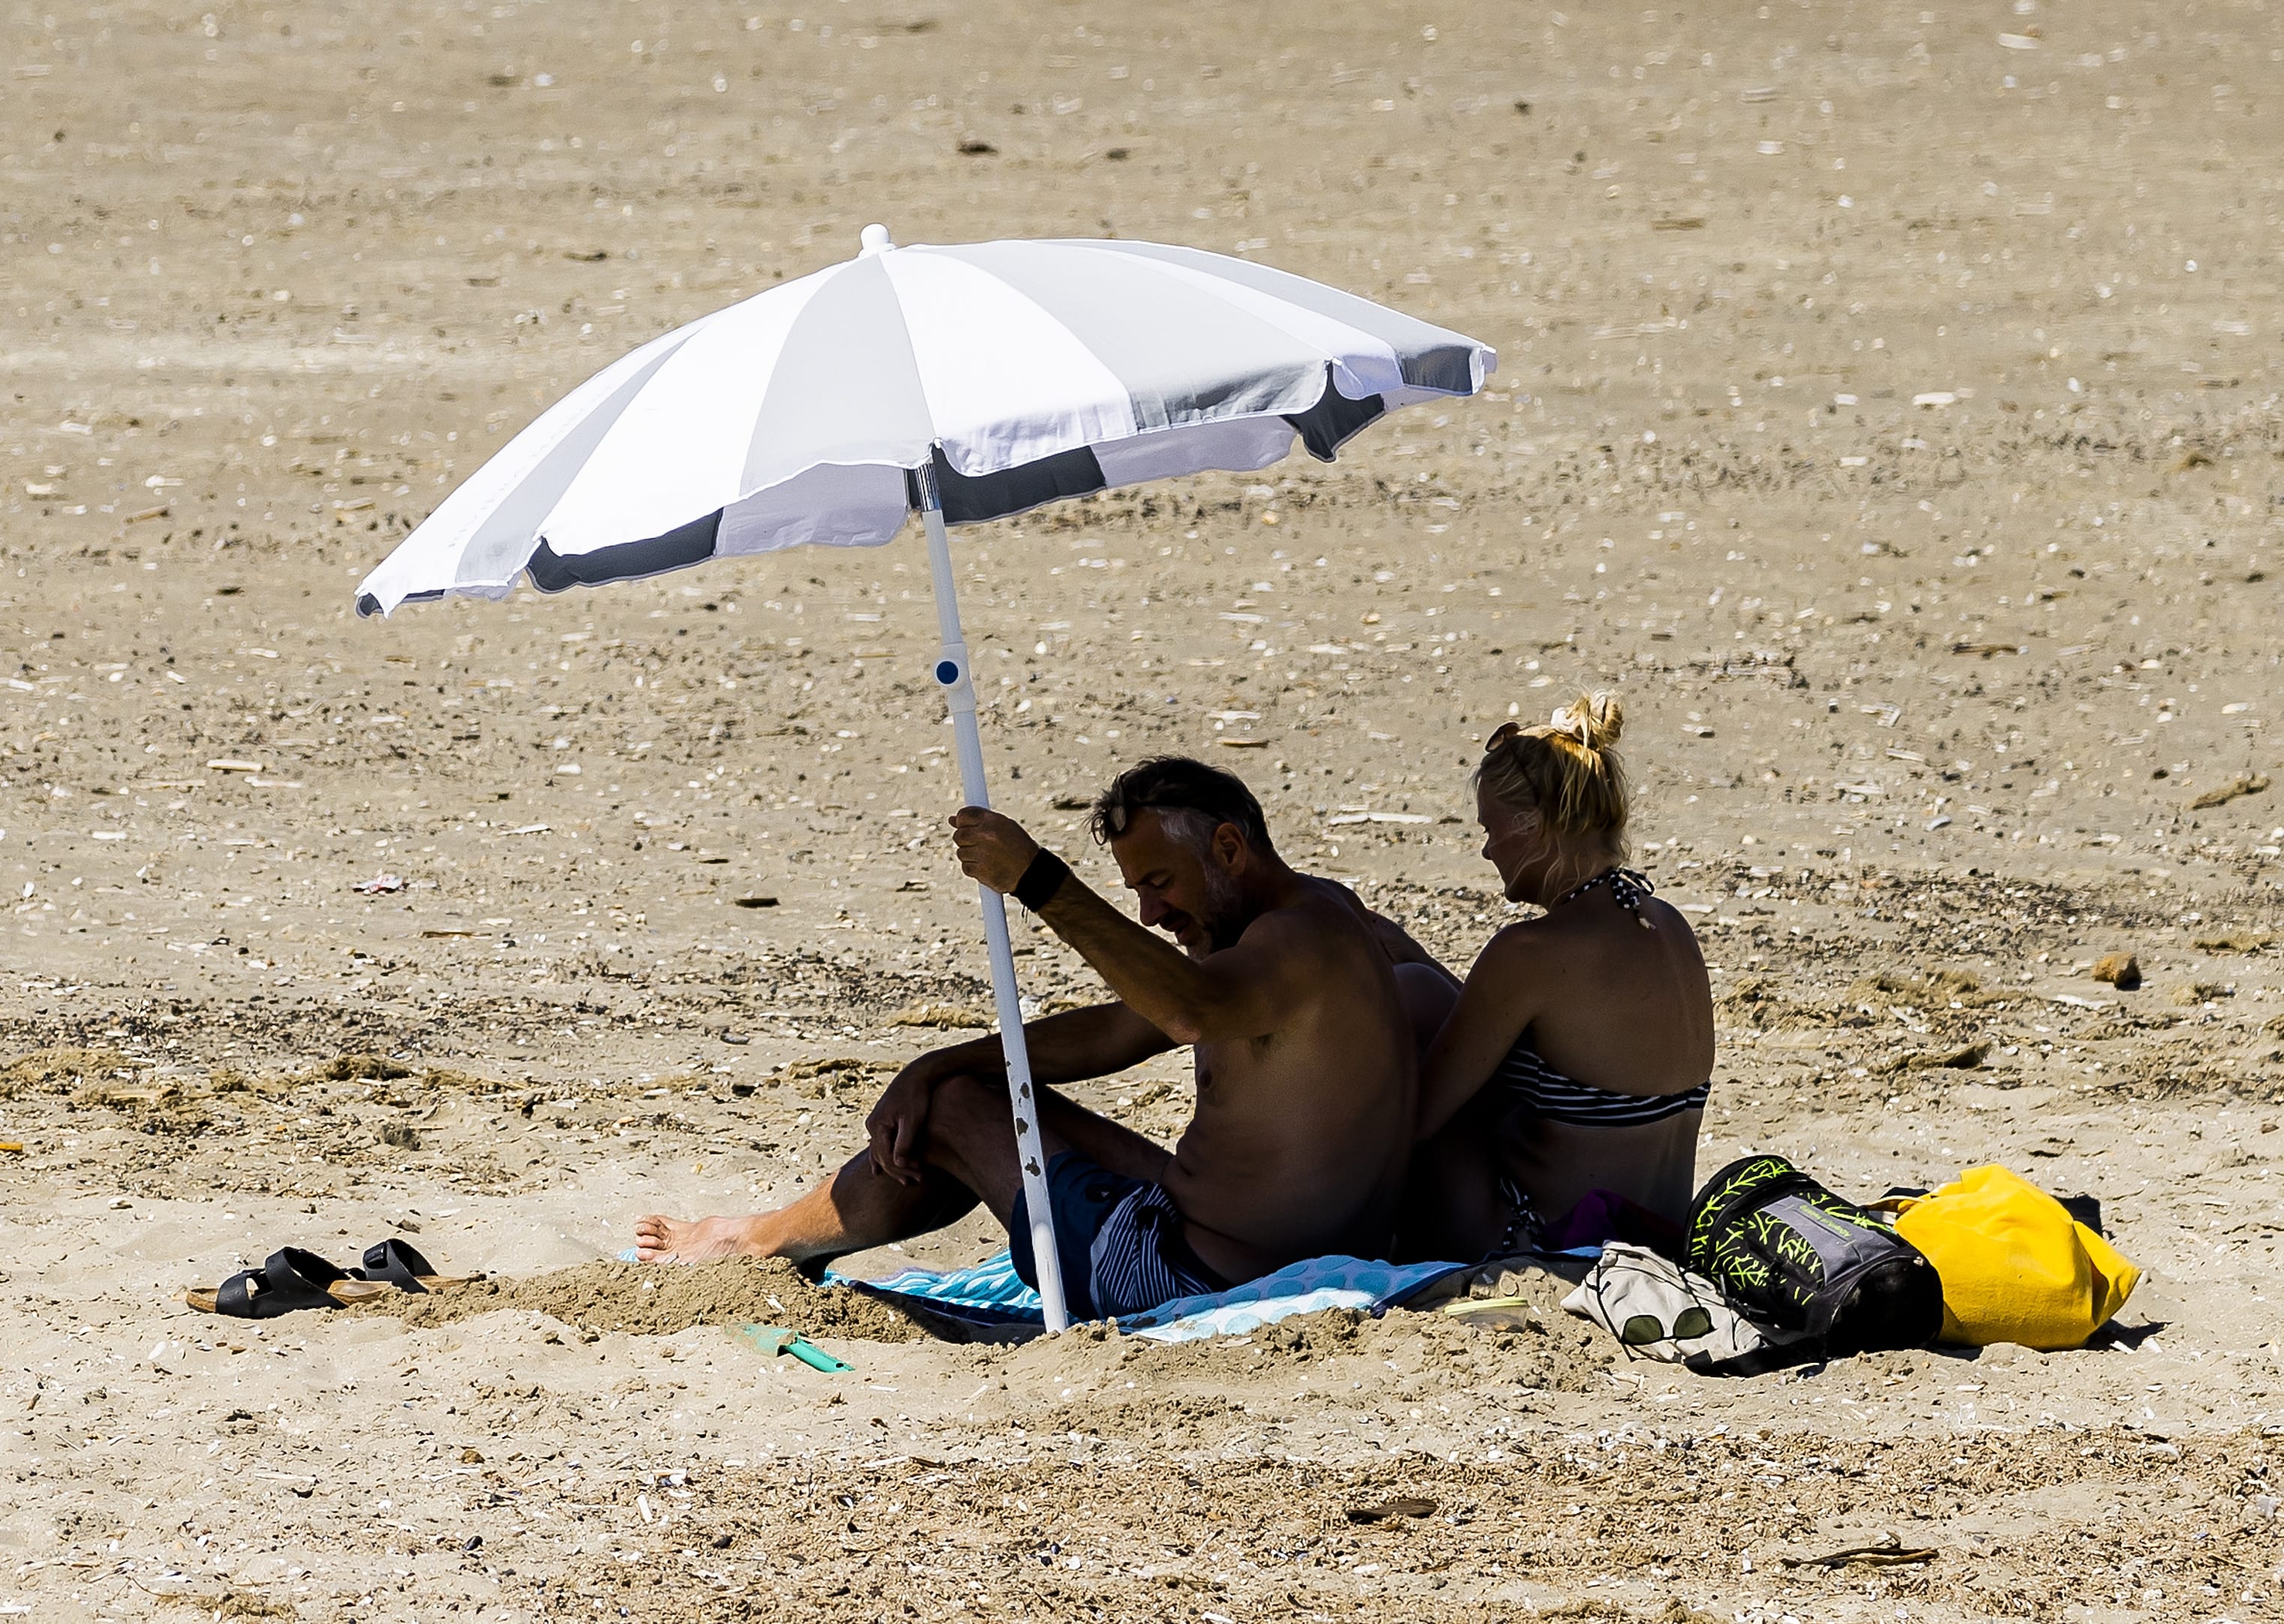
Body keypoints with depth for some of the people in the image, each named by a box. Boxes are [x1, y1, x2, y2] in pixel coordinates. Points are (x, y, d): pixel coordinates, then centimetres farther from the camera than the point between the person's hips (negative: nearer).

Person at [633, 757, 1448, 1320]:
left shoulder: (1307, 935, -20)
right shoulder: (1305, 916, 14)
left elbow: (1192, 1012, -43)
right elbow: (1106, 1034, 20)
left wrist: (1038, 882, -42)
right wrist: (933, 1069, 12)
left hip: (1193, 1278, -11)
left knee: (959, 1113, 6)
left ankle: (761, 1242, 29)